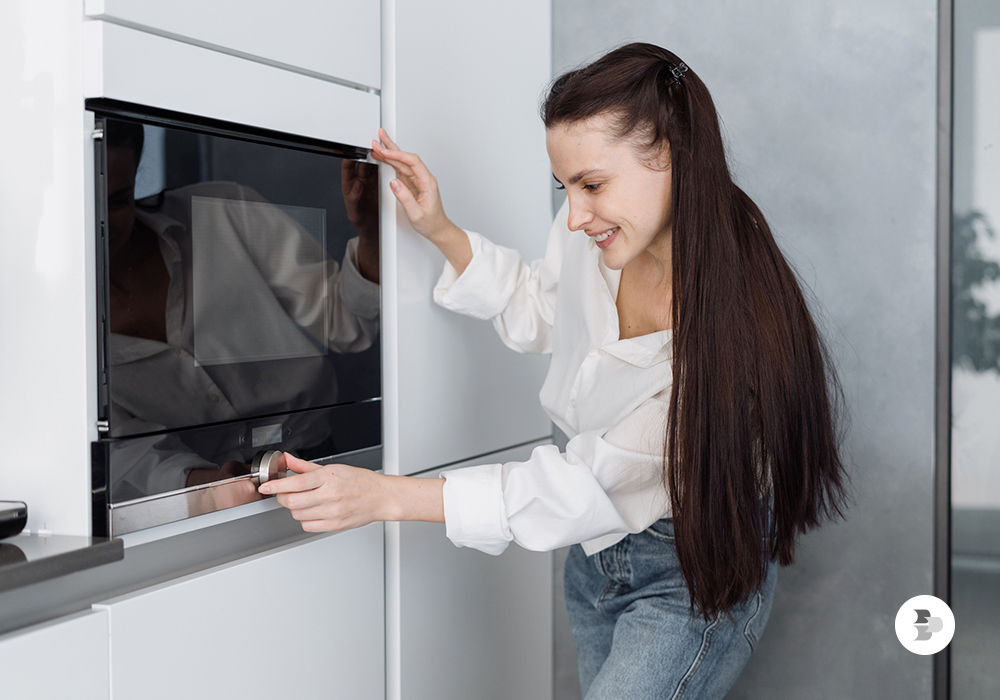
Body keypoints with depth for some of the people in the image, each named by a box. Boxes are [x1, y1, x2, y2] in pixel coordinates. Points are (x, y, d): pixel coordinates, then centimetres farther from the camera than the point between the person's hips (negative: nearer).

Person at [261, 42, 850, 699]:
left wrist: (387, 496, -27)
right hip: (597, 556, 6)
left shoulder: (732, 321, -31)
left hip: (697, 572, -6)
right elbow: (539, 313, 13)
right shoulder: (589, 236, -12)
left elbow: (589, 482, -28)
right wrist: (442, 233, -2)